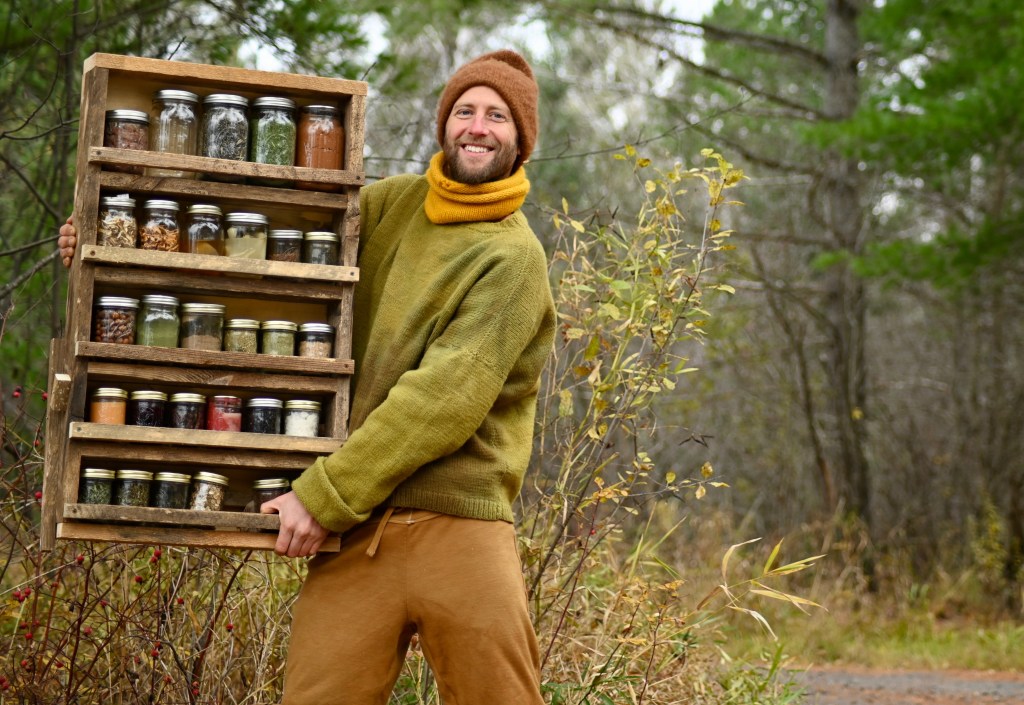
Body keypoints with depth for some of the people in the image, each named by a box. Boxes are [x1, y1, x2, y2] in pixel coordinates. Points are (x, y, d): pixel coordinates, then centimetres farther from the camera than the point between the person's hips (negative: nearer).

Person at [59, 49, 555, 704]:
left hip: (458, 526, -4)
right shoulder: (393, 205, 12)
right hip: (357, 527, 4)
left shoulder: (514, 258, -5)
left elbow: (446, 396, -14)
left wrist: (325, 494, -15)